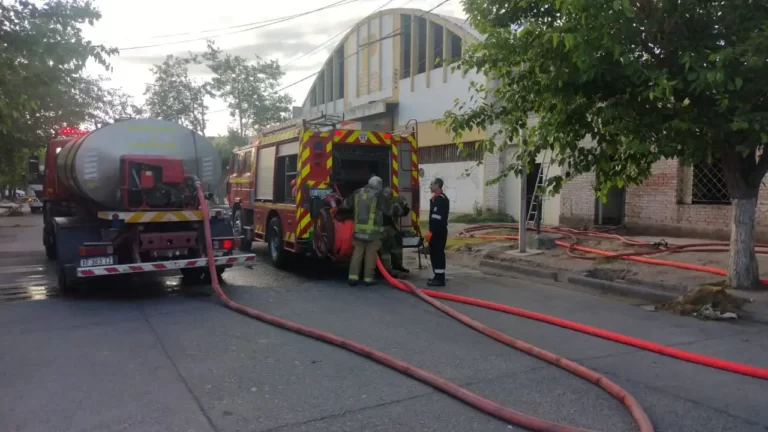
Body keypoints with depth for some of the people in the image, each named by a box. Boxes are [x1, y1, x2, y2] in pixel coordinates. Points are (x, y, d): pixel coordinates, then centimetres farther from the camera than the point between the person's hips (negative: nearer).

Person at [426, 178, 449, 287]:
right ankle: (439, 277, 21)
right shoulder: (441, 198, 18)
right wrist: (432, 231, 22)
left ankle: (439, 279, -5)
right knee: (437, 253, 15)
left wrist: (431, 232, -24)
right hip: (439, 231, 11)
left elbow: (437, 217, -24)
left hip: (437, 231, -11)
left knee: (437, 254, -8)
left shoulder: (439, 199, -17)